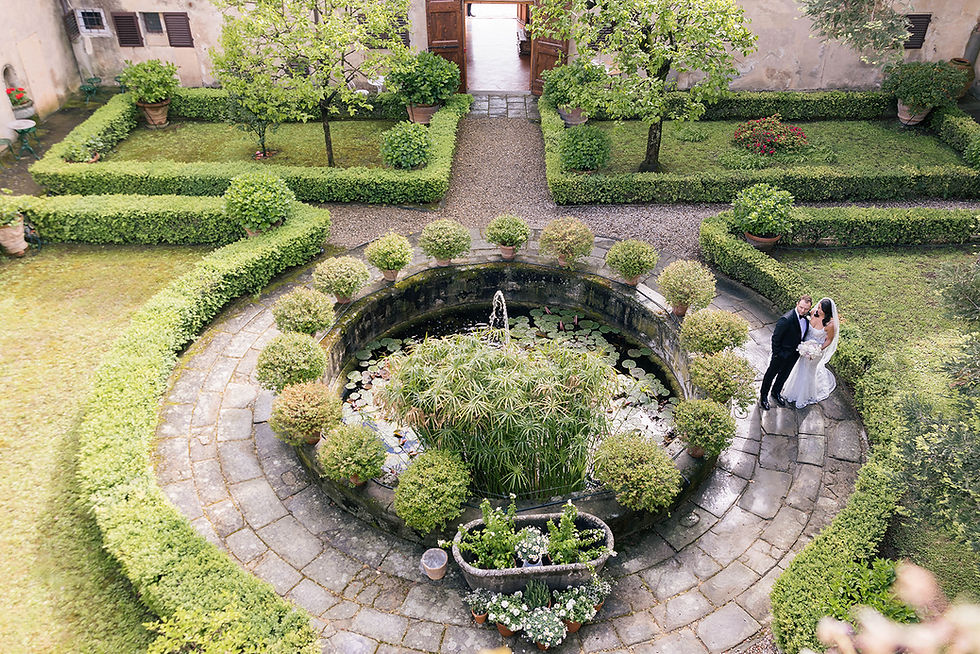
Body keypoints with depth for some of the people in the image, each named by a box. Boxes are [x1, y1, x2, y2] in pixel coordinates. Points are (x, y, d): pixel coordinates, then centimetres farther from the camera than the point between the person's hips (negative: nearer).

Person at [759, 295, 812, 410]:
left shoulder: (807, 317, -10)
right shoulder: (786, 319, -33)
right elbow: (775, 337, -24)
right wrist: (776, 353, -17)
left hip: (795, 353, 7)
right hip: (782, 353, -7)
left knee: (785, 374, 26)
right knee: (771, 373, 15)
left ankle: (776, 392, 49)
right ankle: (763, 396, 35)